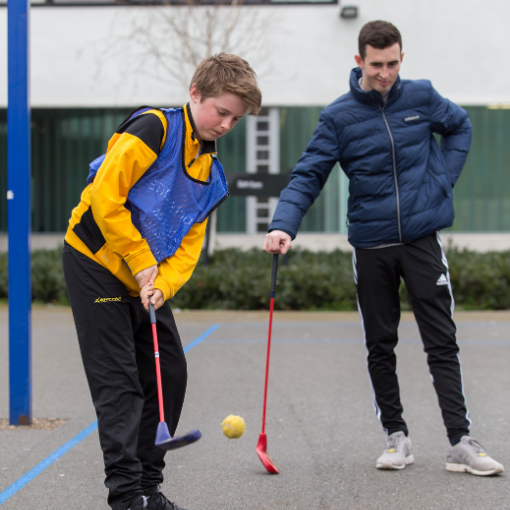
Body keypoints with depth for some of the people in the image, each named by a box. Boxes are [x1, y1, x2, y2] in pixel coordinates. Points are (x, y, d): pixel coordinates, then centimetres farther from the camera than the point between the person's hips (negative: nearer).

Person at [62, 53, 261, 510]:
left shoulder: (211, 173, 9)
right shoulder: (154, 129, -15)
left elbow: (190, 243, 5)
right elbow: (105, 197, -22)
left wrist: (163, 284, -14)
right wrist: (141, 262, -17)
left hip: (148, 279, 8)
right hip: (97, 263, -8)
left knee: (170, 373, 7)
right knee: (118, 379, -9)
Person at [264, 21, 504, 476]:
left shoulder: (421, 97, 0)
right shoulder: (338, 116, -4)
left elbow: (460, 127, 19)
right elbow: (308, 176, -8)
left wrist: (444, 179, 5)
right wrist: (283, 226, -24)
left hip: (422, 239, 0)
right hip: (371, 246, 0)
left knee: (442, 343, -3)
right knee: (380, 348, 7)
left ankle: (461, 442, -3)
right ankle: (396, 437, 19)